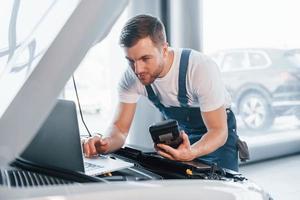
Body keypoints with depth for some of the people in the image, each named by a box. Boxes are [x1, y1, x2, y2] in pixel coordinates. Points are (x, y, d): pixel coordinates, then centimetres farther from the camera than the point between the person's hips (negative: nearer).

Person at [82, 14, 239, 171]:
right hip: (180, 133, 3)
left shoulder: (202, 68, -32)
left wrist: (191, 153, -48)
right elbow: (120, 127, -15)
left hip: (216, 137, -3)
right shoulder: (131, 76, -19)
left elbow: (219, 131, -28)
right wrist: (106, 144, -39)